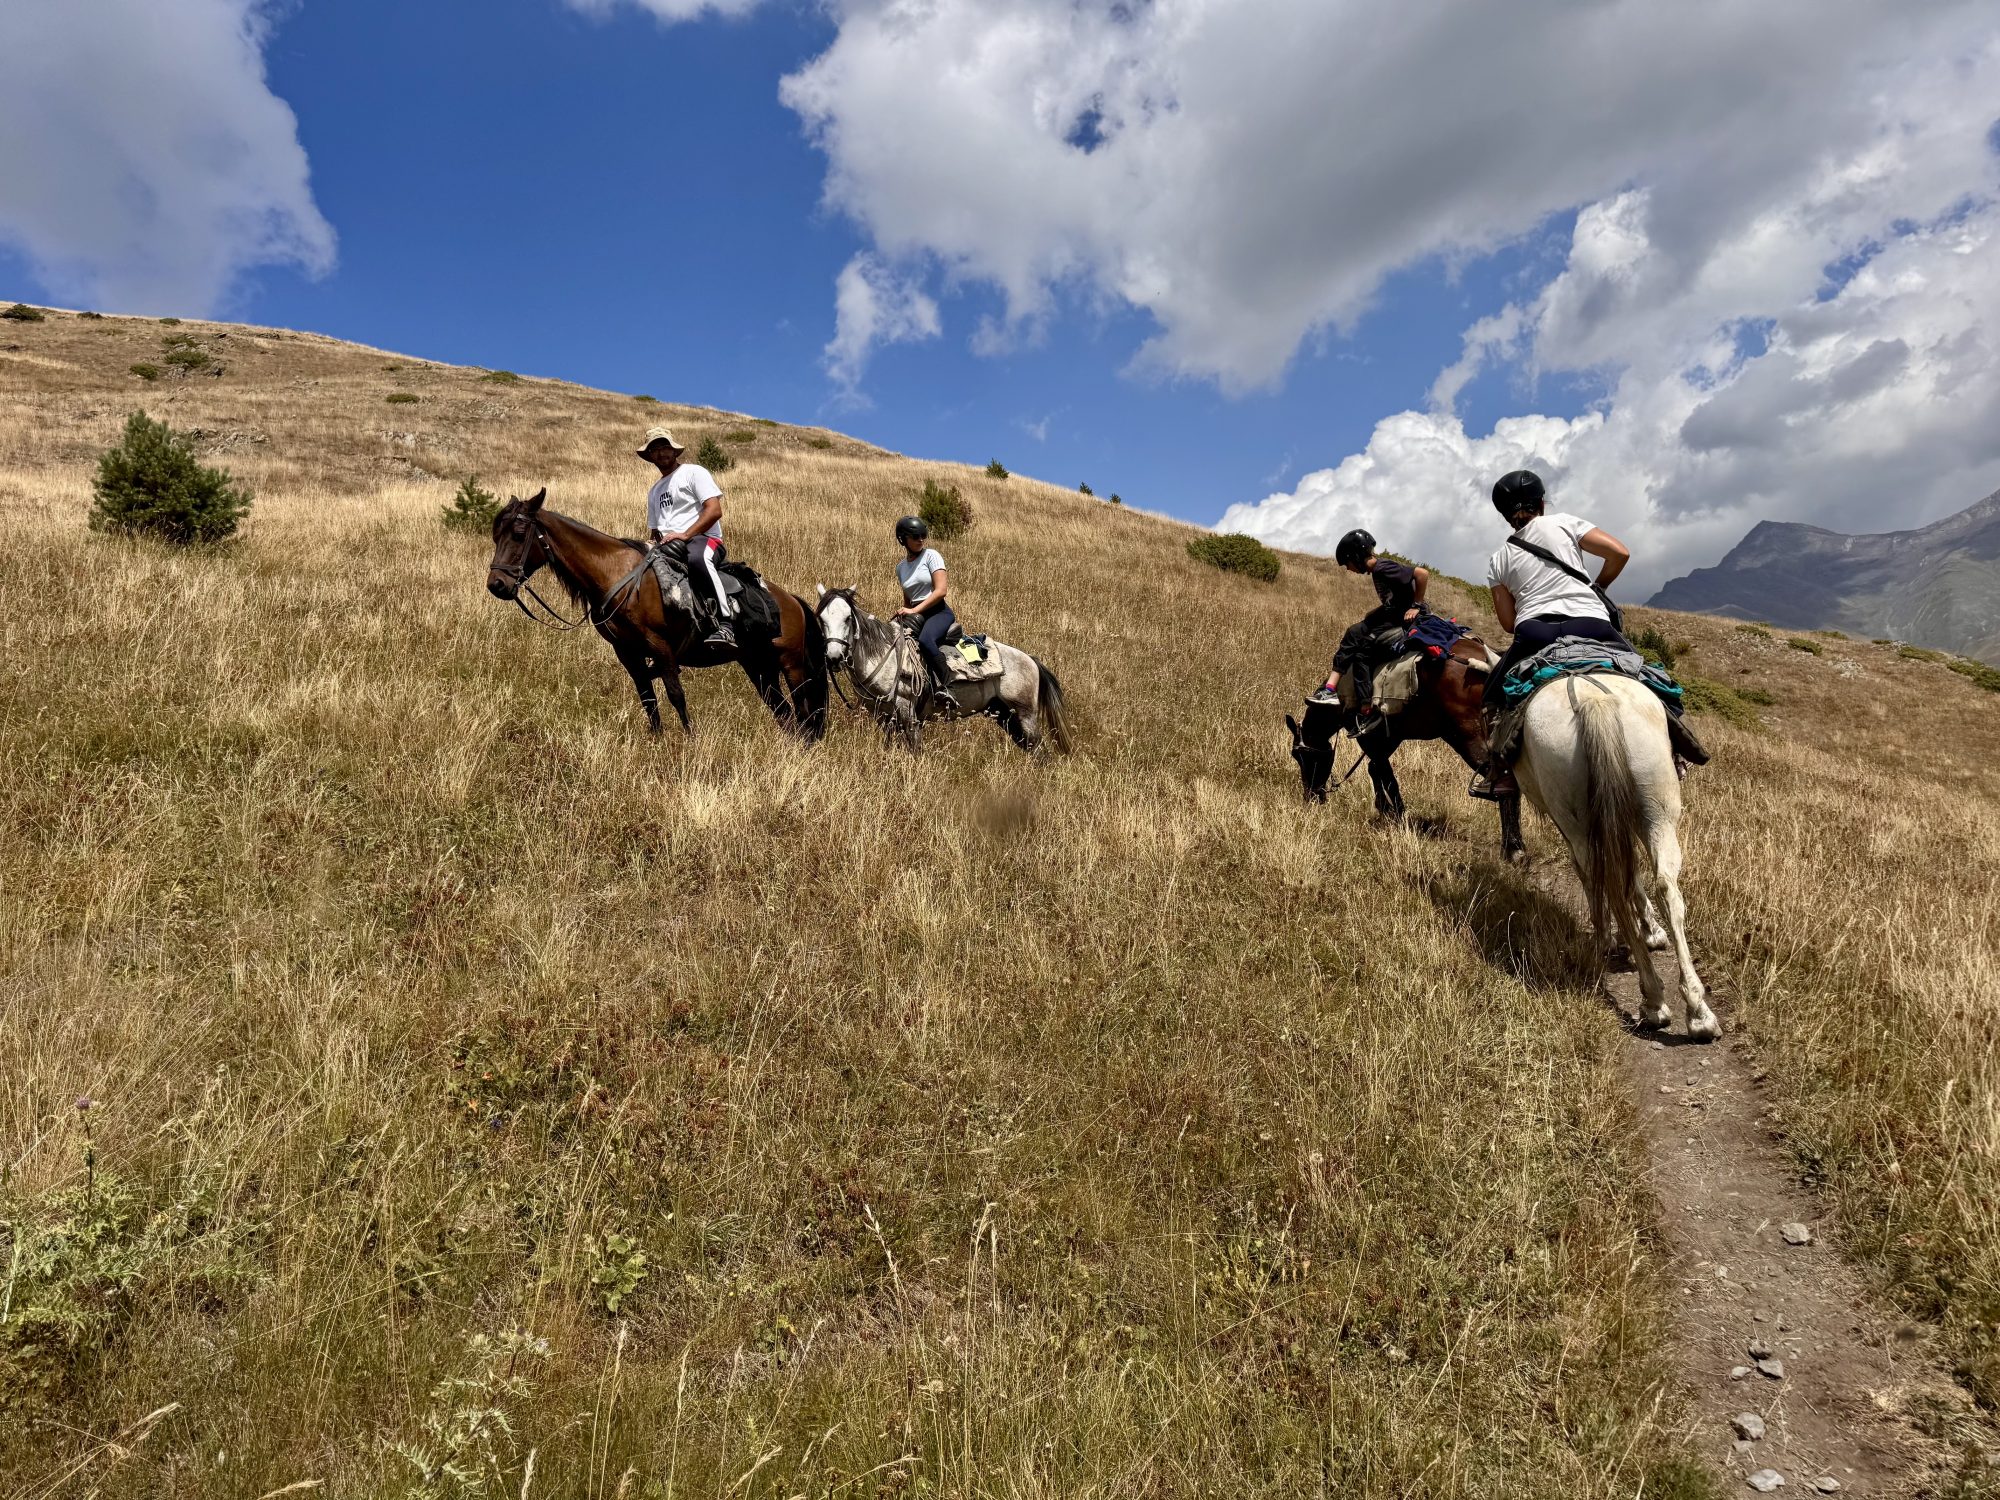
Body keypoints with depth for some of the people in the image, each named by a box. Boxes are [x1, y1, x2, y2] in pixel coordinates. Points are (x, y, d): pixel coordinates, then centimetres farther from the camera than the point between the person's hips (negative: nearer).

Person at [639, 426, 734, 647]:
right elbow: (653, 529, 32)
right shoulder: (654, 491, 28)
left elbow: (714, 510, -8)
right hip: (666, 546, 8)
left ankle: (724, 624, -48)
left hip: (704, 538, -8)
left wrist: (685, 535, -18)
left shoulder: (694, 472, 6)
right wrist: (651, 544, 6)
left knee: (697, 558, -43)